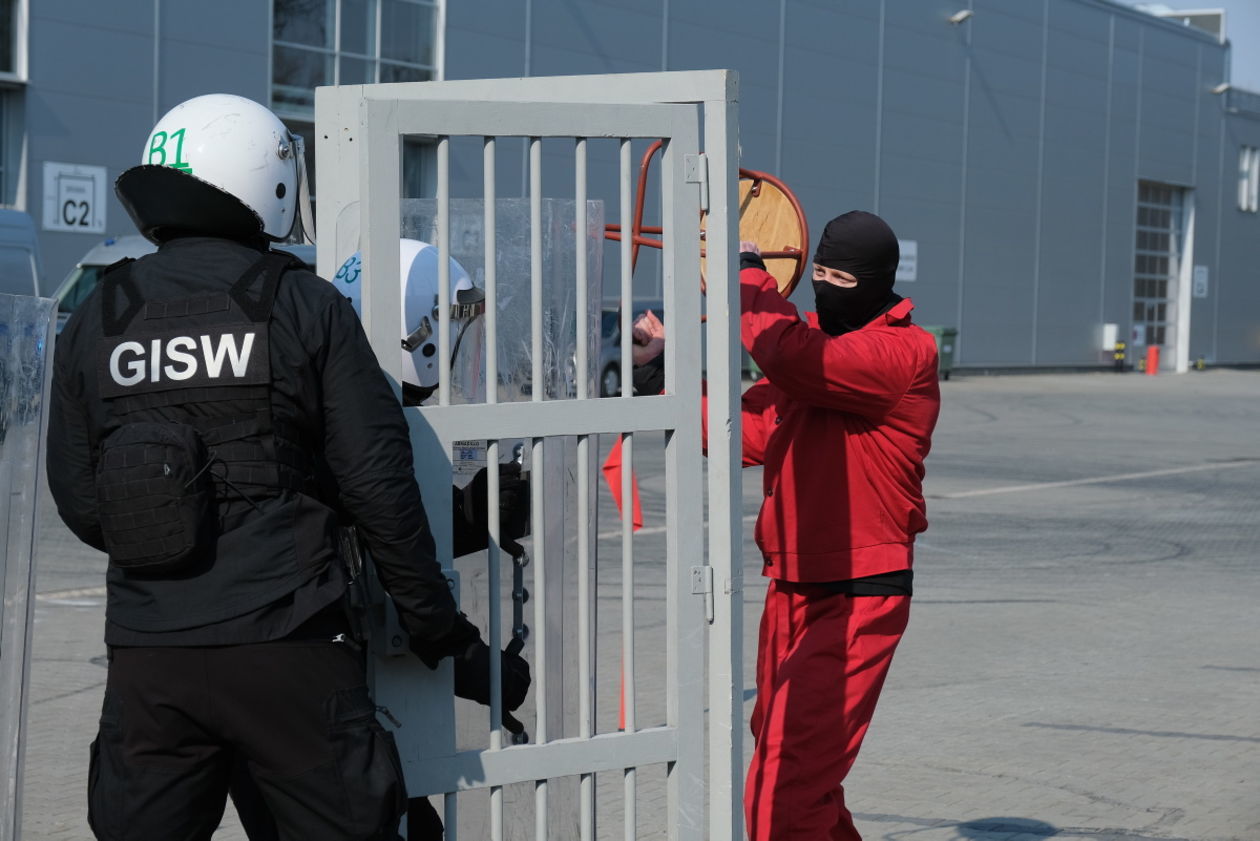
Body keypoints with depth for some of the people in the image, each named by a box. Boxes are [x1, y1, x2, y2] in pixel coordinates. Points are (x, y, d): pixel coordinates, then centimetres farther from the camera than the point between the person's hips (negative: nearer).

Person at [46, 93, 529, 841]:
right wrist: (444, 632, 3)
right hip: (283, 641, -3)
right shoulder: (305, 307, -4)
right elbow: (378, 485, -6)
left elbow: (78, 501, 8)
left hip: (146, 648, 4)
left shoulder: (94, 323, 6)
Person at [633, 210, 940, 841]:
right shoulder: (815, 338, 15)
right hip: (791, 592, 9)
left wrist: (749, 276, -14)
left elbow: (795, 361, -28)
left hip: (858, 599, -9)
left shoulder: (905, 353, -13)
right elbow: (748, 432, 13)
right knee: (786, 773, 21)